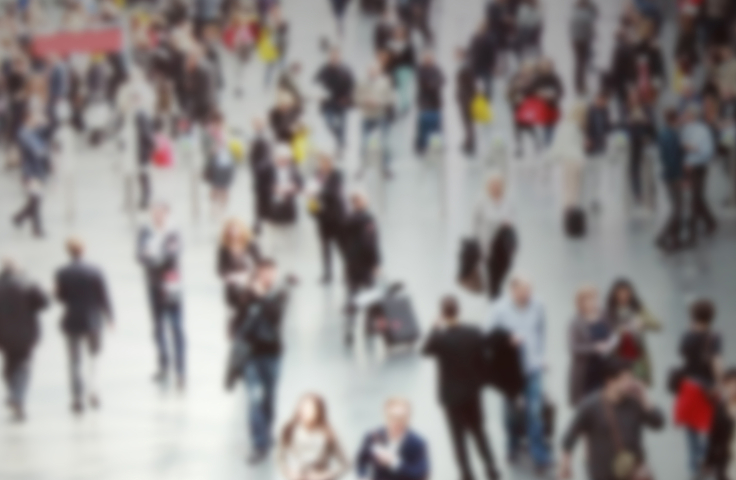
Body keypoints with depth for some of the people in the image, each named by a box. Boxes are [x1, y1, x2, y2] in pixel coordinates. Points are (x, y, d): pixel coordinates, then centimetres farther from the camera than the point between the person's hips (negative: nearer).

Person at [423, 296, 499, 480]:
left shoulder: (440, 337, -22)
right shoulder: (475, 334, -13)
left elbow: (425, 351, 0)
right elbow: (483, 362, -4)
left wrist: (436, 328, 5)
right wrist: (478, 384, 12)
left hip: (451, 394, -3)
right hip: (473, 391, 3)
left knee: (458, 435, 11)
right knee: (478, 431, 19)